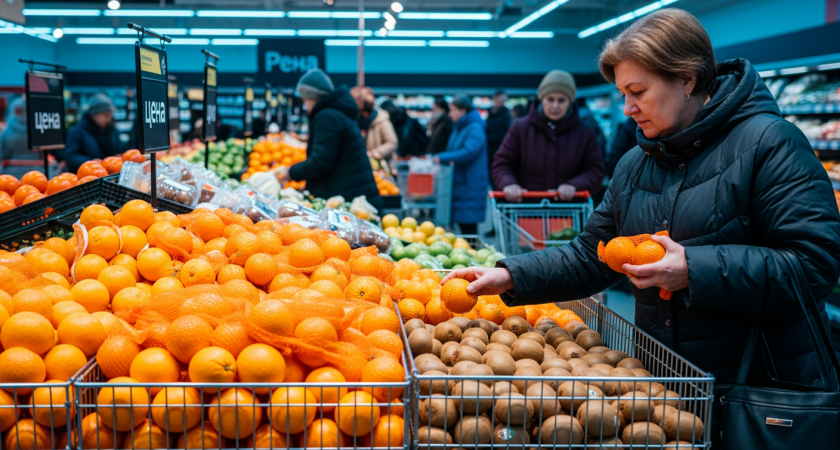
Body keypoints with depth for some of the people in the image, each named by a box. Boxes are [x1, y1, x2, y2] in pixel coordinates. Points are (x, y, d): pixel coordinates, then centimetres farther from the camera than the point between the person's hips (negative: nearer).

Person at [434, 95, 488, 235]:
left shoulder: (475, 129, -12)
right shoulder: (458, 128, 17)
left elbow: (468, 152, -23)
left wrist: (442, 158, -20)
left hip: (469, 185, -9)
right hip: (458, 182, 9)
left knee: (468, 225, -9)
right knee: (462, 223, 9)